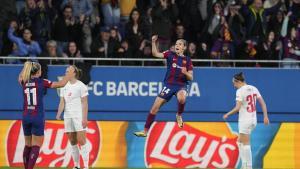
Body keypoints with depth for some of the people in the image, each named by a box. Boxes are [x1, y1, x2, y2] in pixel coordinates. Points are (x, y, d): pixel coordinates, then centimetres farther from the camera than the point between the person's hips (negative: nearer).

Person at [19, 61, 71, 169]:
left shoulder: (24, 83, 5)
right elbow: (61, 84, -2)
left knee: (28, 145, 15)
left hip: (26, 117, 5)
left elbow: (20, 77, 32)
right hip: (37, 117, -5)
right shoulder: (41, 82, -7)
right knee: (36, 146, -3)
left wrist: (27, 67, 39)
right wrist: (69, 74, 12)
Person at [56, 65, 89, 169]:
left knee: (81, 140, -10)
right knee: (72, 142, 6)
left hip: (79, 116, -6)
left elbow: (84, 103, -7)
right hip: (68, 116, 6)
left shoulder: (81, 86, -5)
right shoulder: (65, 86, 11)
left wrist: (85, 118, -14)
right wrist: (59, 114, -8)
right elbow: (62, 102, 8)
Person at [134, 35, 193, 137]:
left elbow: (190, 78, 4)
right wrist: (153, 42, -22)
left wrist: (185, 72, -17)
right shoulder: (170, 55, 5)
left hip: (182, 85, -2)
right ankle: (145, 131, 8)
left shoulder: (187, 60, 5)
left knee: (181, 98, -37)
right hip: (169, 85, 2)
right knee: (155, 108, -3)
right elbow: (156, 54, -9)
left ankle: (179, 116, -5)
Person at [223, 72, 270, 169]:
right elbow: (262, 103, 7)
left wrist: (227, 115, -7)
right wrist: (265, 116, 9)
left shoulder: (240, 91, -14)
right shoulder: (253, 88, 8)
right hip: (253, 120, 8)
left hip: (245, 121, -8)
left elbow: (237, 108, -20)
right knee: (240, 142, 19)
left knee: (245, 144, -1)